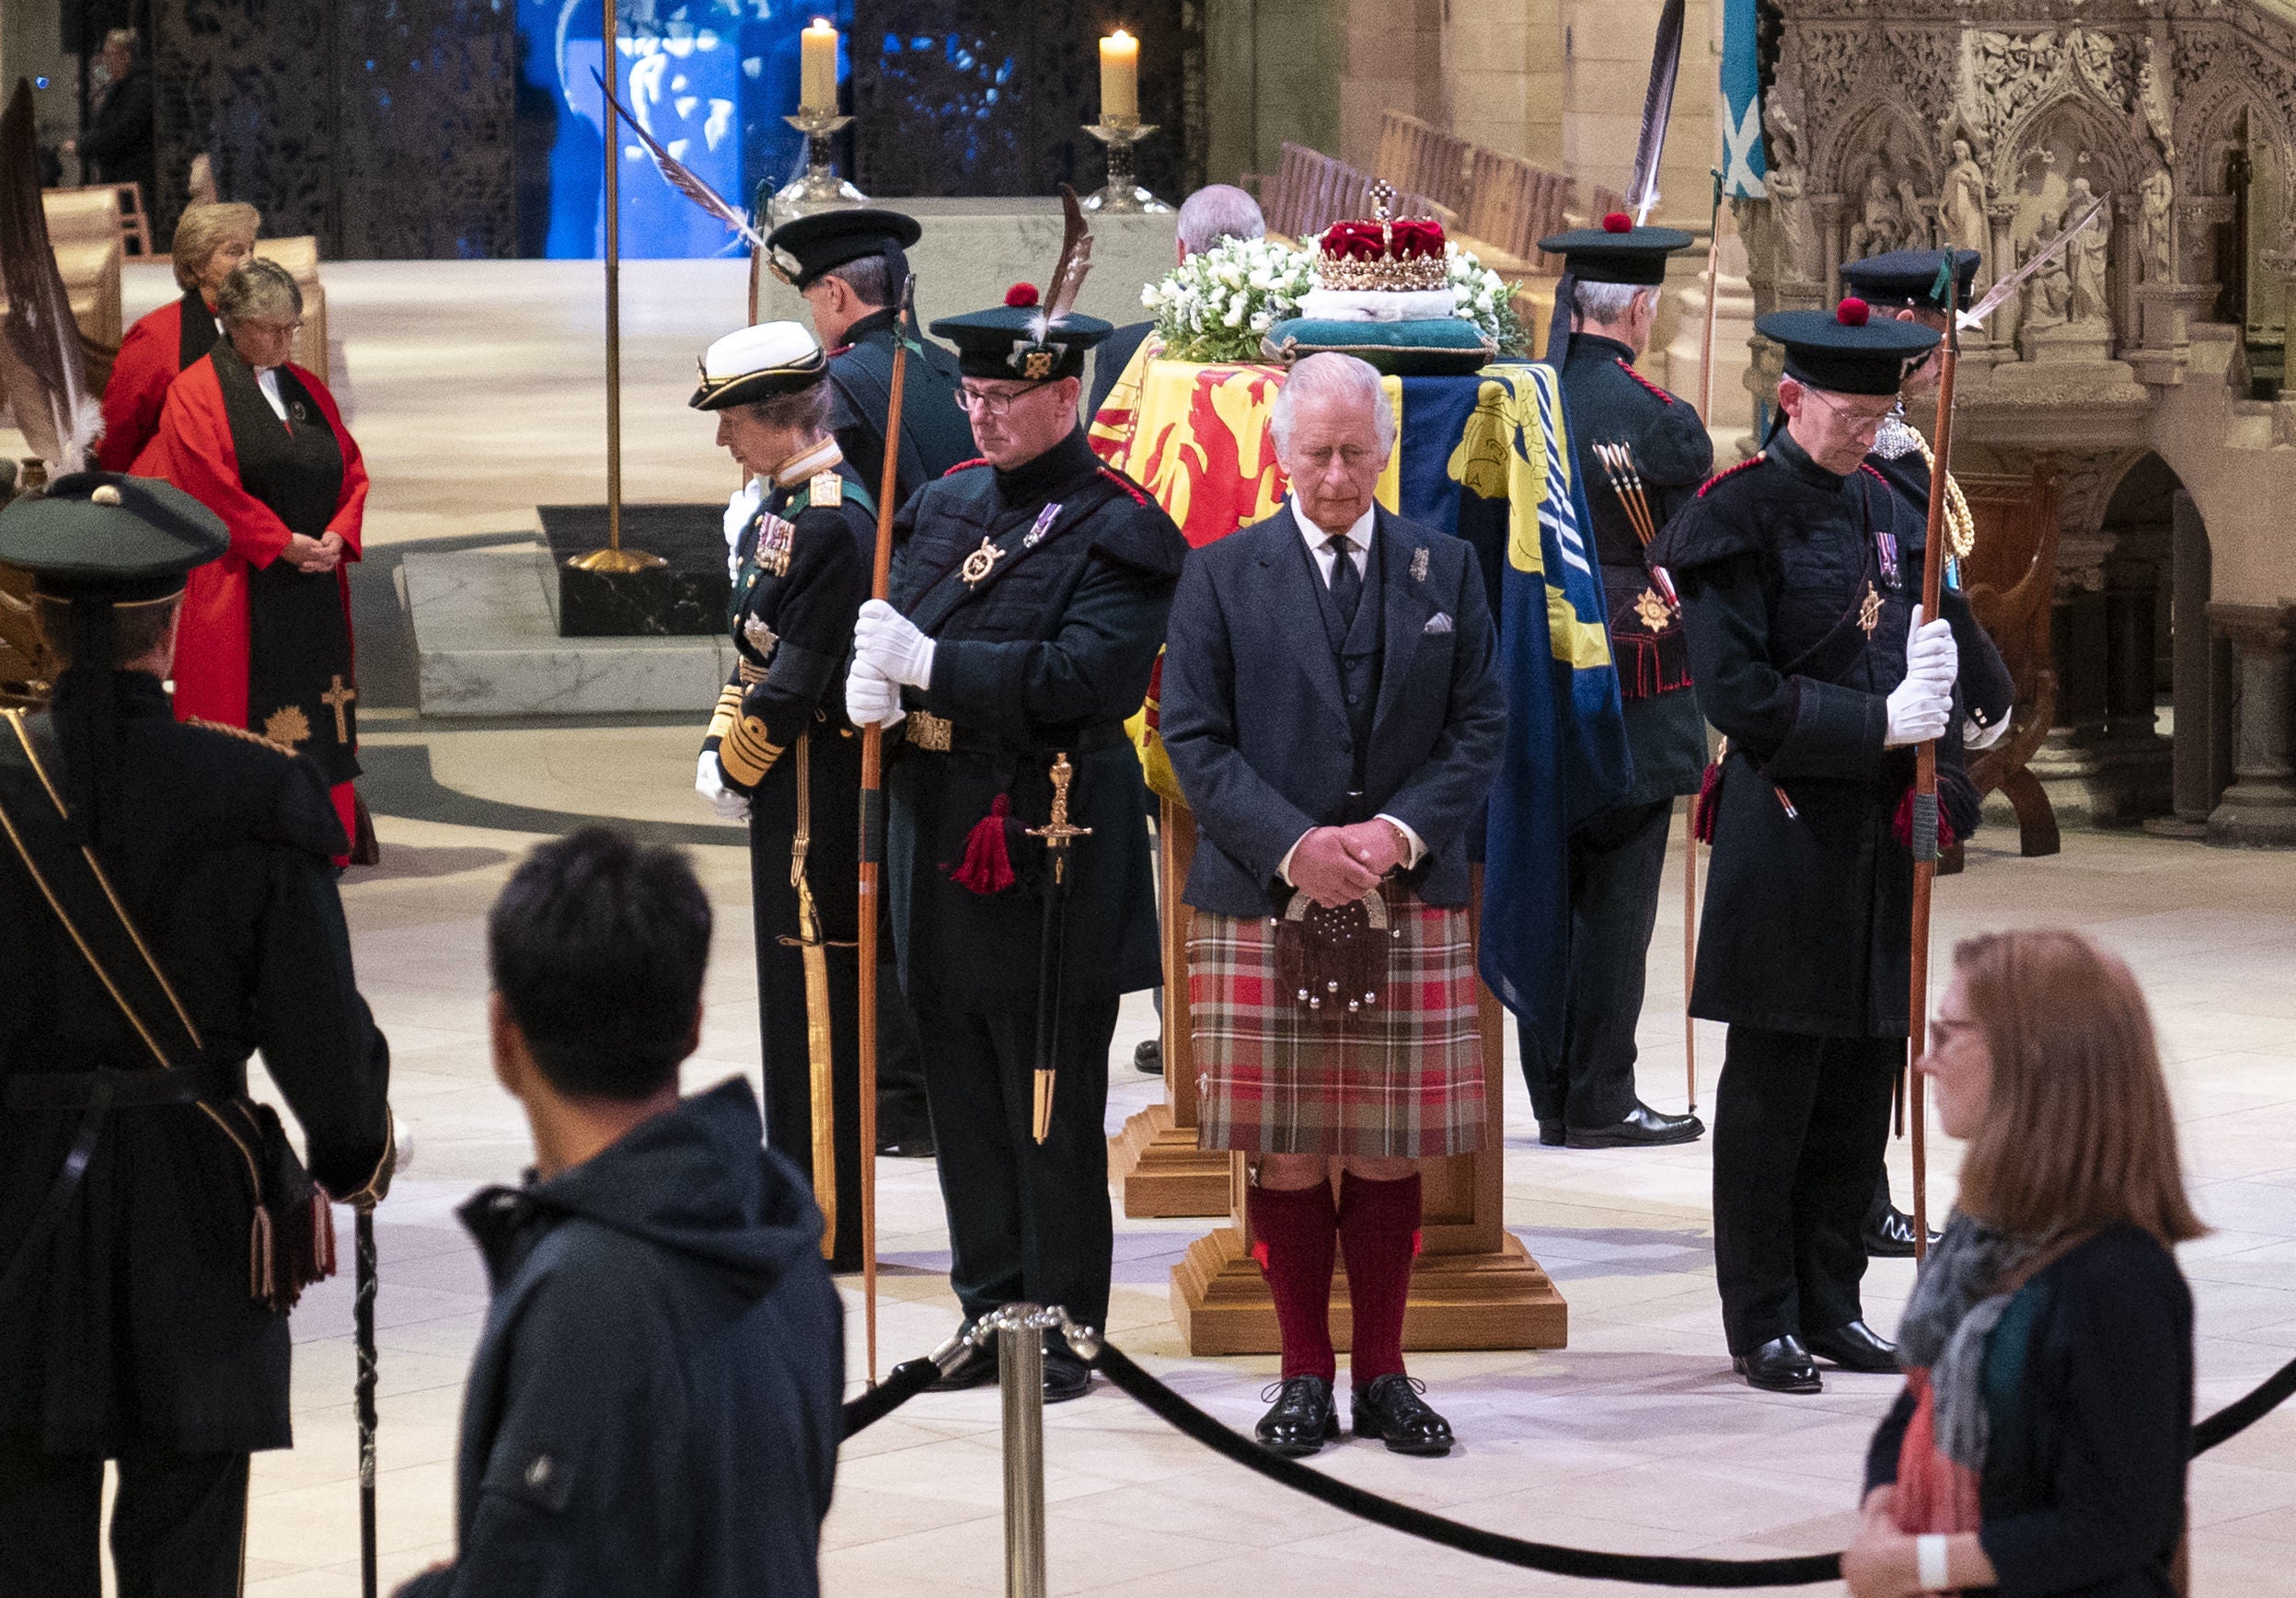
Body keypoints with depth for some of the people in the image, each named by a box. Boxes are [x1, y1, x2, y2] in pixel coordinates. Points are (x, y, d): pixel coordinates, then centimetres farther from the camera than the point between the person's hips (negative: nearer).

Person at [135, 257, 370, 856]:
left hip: (315, 581, 6)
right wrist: (281, 543, -15)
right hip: (238, 588, -6)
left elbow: (351, 471, 12)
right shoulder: (196, 394, -4)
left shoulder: (307, 390, 14)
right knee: (249, 717, -7)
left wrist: (338, 535, -6)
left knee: (318, 722, 5)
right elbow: (212, 489, -12)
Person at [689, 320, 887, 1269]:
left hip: (813, 789, -10)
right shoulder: (786, 505, 12)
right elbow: (756, 646, 17)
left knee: (815, 988, -4)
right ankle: (804, 1200, 25)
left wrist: (736, 765, -11)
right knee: (811, 985, 16)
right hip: (798, 788, 10)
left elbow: (799, 674, -21)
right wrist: (720, 747, 6)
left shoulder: (828, 521, -20)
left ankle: (826, 1225, 2)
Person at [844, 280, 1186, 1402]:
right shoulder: (946, 505, 13)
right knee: (964, 1096, 12)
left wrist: (931, 663, -24)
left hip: (1053, 849, -7)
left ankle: (1063, 1329, 8)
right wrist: (872, 681, -9)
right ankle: (993, 1310, 21)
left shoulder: (1116, 531, -9)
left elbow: (1087, 679, -21)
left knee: (1053, 1108, 0)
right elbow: (895, 628, 15)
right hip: (938, 835, 7)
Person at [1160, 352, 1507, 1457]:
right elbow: (1194, 740, 0)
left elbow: (1480, 728, 6)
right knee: (1287, 1156, 2)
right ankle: (1305, 1376, 12)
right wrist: (1292, 845, -13)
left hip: (1409, 904, 1)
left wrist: (1401, 832, -10)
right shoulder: (1221, 576, 5)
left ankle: (1382, 1375, 14)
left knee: (1391, 1153, 4)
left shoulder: (1445, 569, 9)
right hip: (1263, 906, -1)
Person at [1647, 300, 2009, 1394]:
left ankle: (1831, 1305, 18)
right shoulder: (1741, 516, -9)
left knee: (1863, 1083, 9)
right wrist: (1879, 723, -18)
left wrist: (1934, 680, -3)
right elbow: (1737, 691, -15)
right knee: (1772, 1087, 0)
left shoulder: (1885, 511, 12)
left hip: (1876, 834, 7)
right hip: (1785, 827, -7)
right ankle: (1762, 1325, 7)